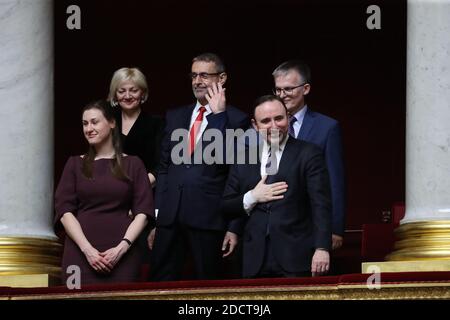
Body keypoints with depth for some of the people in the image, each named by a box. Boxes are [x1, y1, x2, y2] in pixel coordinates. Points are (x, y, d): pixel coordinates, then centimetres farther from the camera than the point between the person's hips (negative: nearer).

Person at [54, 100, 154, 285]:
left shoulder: (133, 164, 8)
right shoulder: (75, 164, 11)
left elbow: (143, 212, 1)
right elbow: (64, 209, 2)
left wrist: (122, 247, -12)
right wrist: (87, 249, -11)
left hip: (122, 254, -1)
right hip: (80, 252, 1)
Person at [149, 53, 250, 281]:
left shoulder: (236, 119, 0)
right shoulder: (175, 116, 15)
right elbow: (164, 169, 15)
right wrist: (155, 219, 11)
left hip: (209, 219, -4)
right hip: (170, 217, 4)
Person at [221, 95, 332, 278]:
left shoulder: (308, 154, 4)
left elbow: (321, 206, -4)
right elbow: (226, 208, 16)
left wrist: (322, 248, -16)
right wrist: (252, 197, -4)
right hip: (256, 261, 3)